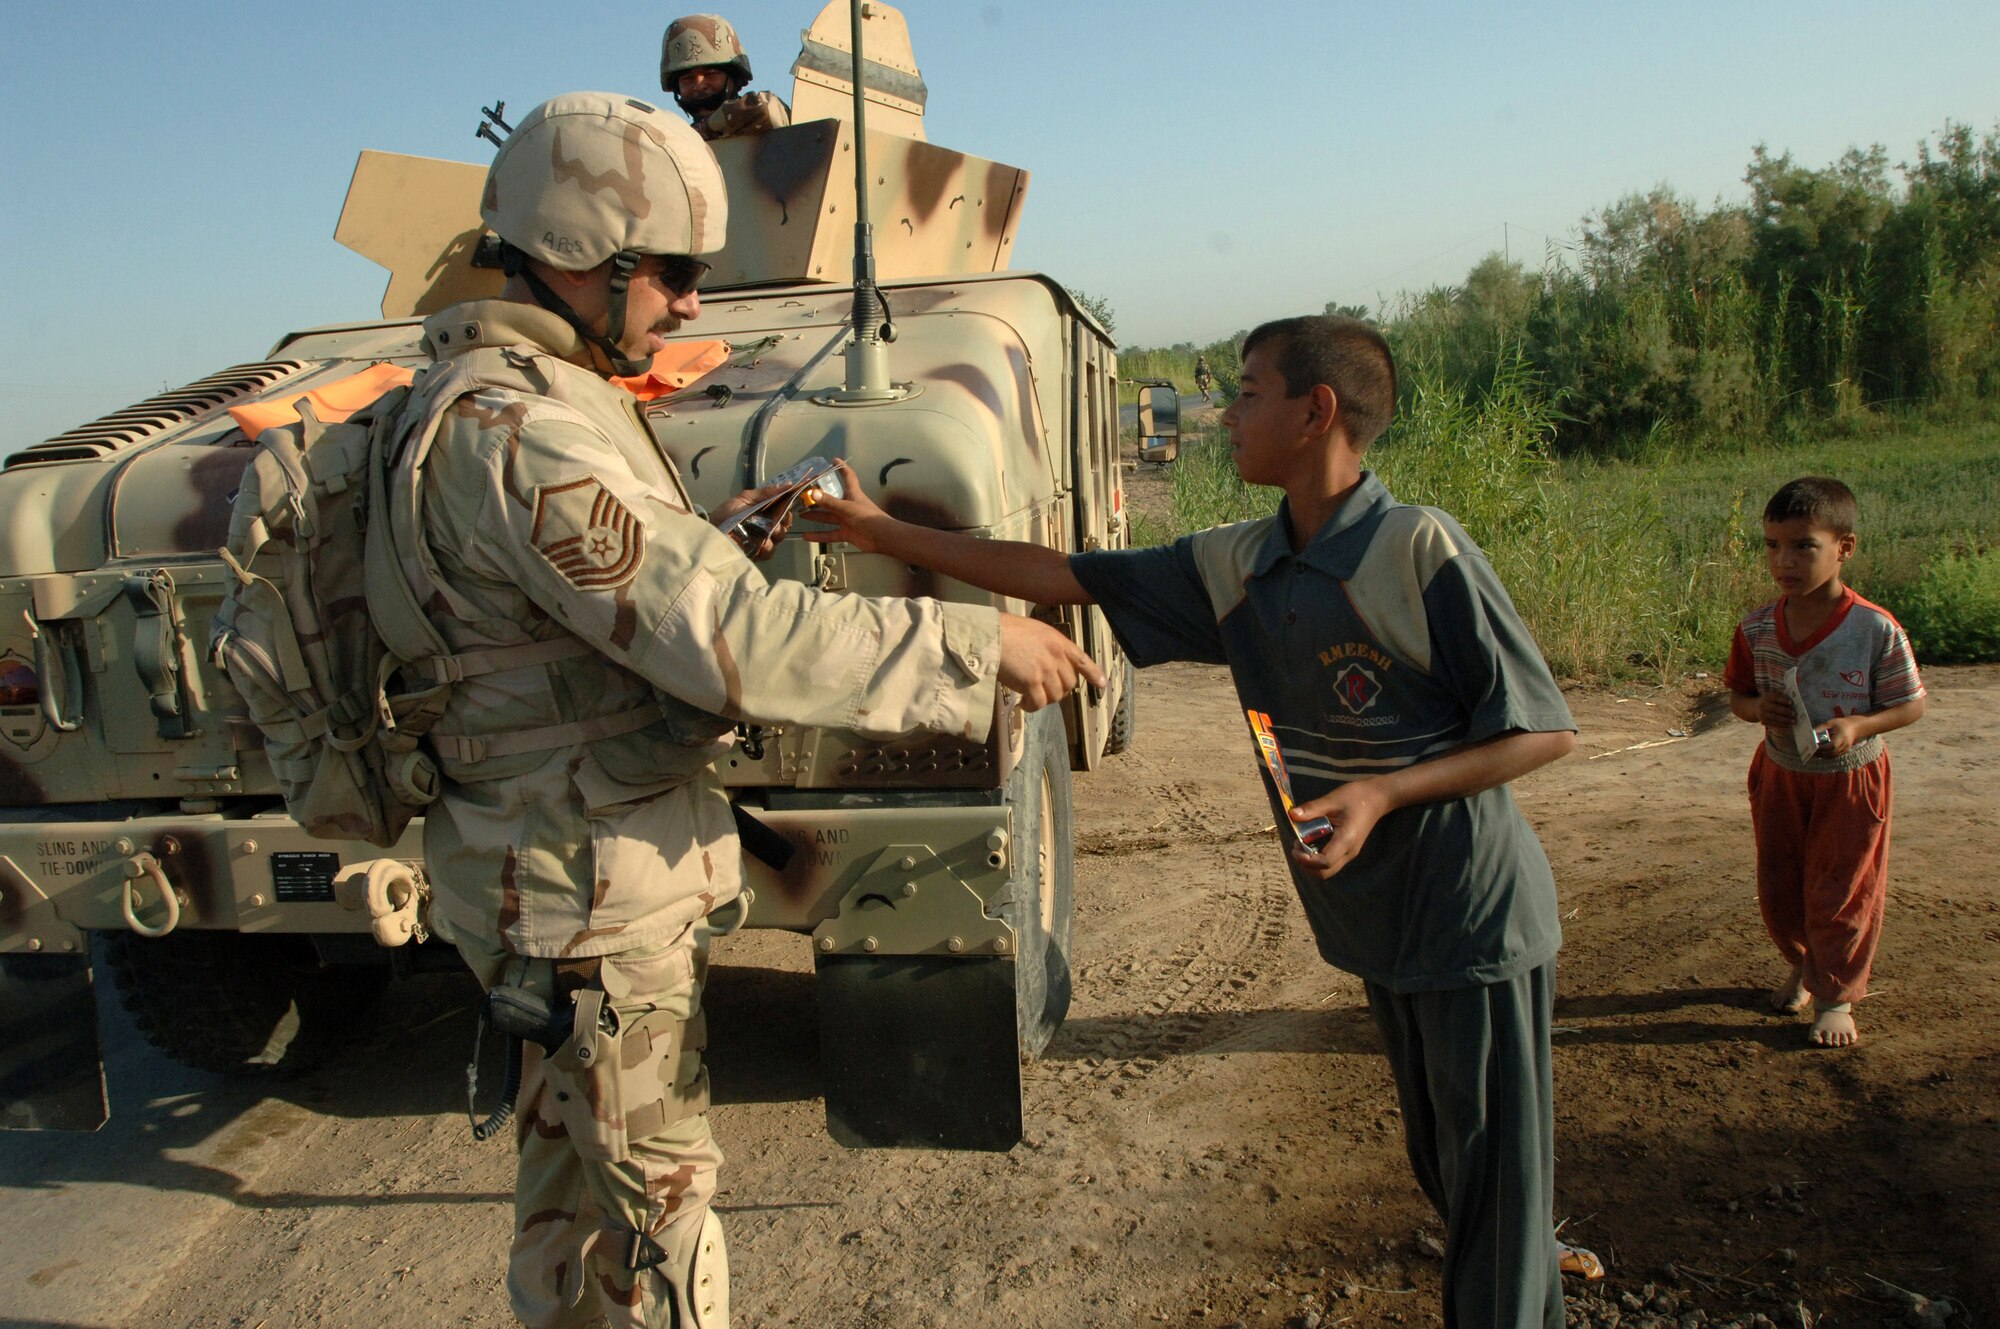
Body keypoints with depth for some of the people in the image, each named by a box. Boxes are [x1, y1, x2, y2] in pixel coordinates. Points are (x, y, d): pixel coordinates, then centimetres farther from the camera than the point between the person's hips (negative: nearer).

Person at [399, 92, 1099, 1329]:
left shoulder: (533, 392, 9)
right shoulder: (512, 429, -25)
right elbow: (723, 635, -31)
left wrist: (733, 534, 0)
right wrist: (973, 645, -27)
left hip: (593, 852, 10)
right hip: (593, 882, -10)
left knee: (570, 1162, 24)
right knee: (658, 1189, 6)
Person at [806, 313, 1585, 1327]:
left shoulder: (1420, 549, -18)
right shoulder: (1237, 566, 1)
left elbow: (1545, 731, -13)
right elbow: (1066, 578, 5)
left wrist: (1383, 792, -23)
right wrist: (883, 533, 6)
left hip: (1472, 921, -6)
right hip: (1377, 926, 6)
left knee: (1494, 1186, 4)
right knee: (1437, 1165, 20)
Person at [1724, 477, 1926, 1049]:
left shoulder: (1877, 630, -19)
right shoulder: (1757, 628, -9)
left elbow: (1911, 704, -10)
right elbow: (1738, 695, 3)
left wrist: (1857, 726, -27)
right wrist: (1759, 709, -19)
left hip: (1850, 778, -3)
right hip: (1780, 776, 4)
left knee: (1840, 894, 5)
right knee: (1777, 889, 15)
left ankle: (1836, 997, 25)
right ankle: (1803, 965, 43)